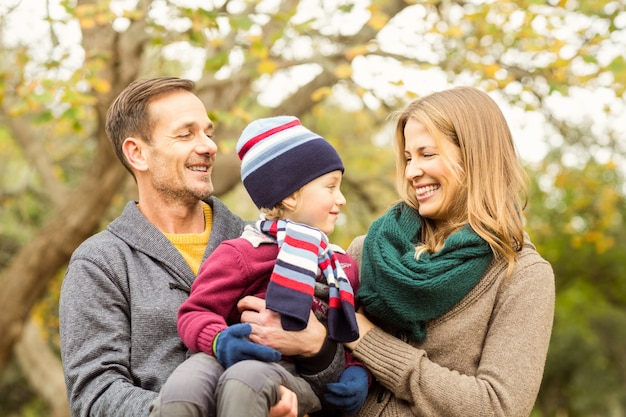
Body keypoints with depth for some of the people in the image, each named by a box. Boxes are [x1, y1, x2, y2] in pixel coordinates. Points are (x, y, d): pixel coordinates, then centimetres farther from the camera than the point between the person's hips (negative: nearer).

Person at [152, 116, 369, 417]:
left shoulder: (343, 266, 21)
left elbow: (354, 332, 28)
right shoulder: (240, 254, 6)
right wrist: (219, 341, -21)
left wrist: (359, 370, 6)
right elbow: (195, 313, 2)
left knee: (246, 379, -37)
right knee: (183, 389, -38)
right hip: (238, 358, -2)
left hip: (301, 378, 2)